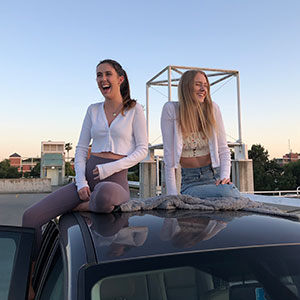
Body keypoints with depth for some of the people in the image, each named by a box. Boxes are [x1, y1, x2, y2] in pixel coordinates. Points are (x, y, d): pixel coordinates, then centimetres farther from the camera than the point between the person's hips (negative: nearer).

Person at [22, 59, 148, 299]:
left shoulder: (134, 110, 5)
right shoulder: (93, 110, 16)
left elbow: (143, 149, 0)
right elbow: (81, 148, 13)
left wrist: (111, 167, -12)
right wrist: (81, 181, -3)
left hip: (116, 179, -4)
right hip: (88, 176, 4)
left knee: (103, 197, -44)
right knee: (31, 216, -13)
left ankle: (79, 208, -8)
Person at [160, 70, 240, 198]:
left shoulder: (213, 108, 0)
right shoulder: (171, 109, -8)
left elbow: (223, 149, 4)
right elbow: (169, 155, -9)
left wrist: (225, 176, -13)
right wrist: (172, 195, -12)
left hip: (215, 175, 4)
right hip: (191, 181, -4)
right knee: (226, 193, -31)